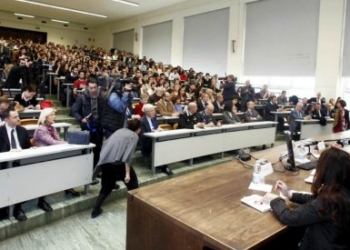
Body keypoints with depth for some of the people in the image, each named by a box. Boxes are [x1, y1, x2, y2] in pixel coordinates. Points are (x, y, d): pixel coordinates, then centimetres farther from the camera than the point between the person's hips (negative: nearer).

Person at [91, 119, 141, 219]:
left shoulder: (120, 130, 23)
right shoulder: (134, 136, 4)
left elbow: (106, 145, 22)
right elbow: (127, 156, -9)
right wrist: (127, 173, -10)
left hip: (104, 161, 7)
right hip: (116, 161, -6)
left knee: (106, 186, 24)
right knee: (132, 180, 17)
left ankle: (96, 210, 22)